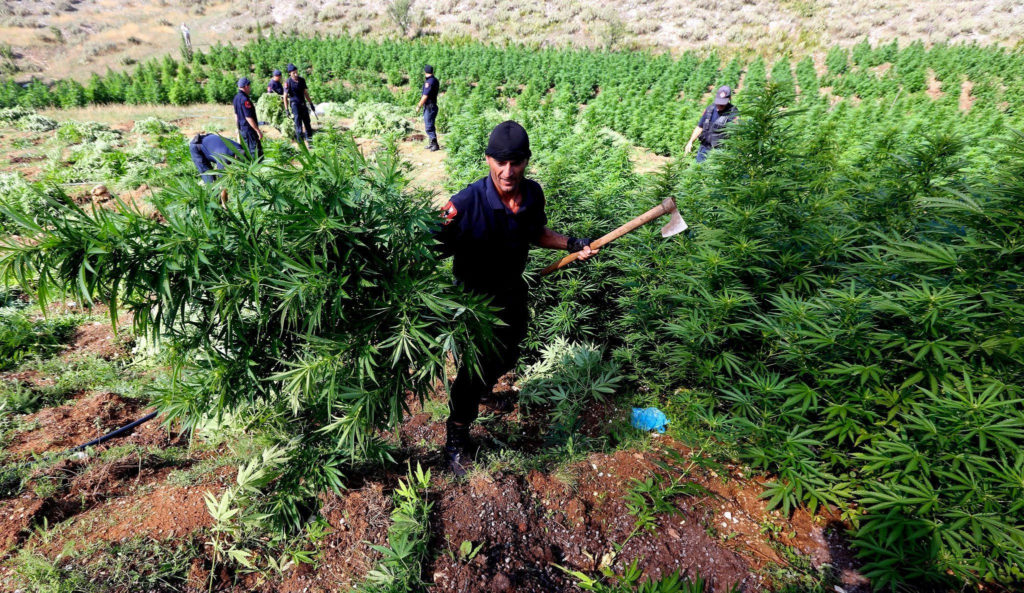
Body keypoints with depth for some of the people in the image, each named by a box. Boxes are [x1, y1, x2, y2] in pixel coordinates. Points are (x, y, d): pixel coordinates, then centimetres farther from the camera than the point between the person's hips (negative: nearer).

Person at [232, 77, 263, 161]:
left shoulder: (236, 97, 10)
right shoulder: (244, 99, -20)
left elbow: (236, 115, 18)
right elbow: (248, 117, -23)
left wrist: (239, 127, 26)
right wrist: (258, 131, -20)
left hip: (241, 128, 10)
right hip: (249, 129, -10)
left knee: (249, 150, 16)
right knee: (257, 151, -7)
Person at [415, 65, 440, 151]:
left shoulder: (429, 82, -19)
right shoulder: (435, 80, 10)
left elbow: (425, 96, -21)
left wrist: (419, 106, -13)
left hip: (429, 107, -10)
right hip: (432, 106, 10)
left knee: (429, 127, -5)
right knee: (429, 125, 18)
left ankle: (435, 145, -2)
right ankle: (431, 142, 28)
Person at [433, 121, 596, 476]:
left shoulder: (533, 194, -12)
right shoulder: (466, 204, -31)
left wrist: (572, 244, -3)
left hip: (513, 295, 6)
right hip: (475, 301, -6)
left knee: (506, 358, 27)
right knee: (473, 371, 6)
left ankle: (482, 388, 63)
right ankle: (456, 438, 33)